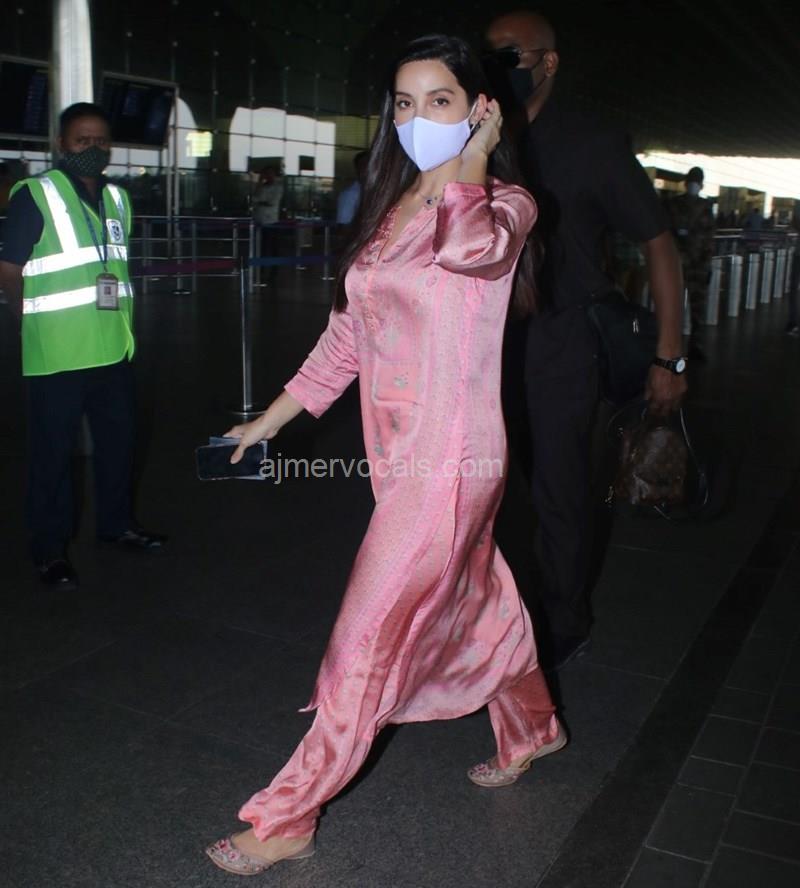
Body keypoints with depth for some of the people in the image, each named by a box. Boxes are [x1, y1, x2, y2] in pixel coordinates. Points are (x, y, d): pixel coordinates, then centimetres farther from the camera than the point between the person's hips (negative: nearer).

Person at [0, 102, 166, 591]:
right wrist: (42, 320, -3)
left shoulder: (117, 197, 11)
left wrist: (126, 322, 15)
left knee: (118, 439, 16)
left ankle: (117, 522, 34)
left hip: (114, 347, 6)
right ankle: (51, 548, 16)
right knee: (54, 450, 3)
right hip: (57, 353, -6)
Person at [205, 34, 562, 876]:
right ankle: (531, 727, 47)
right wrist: (269, 420, 14)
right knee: (476, 599, 22)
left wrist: (473, 156, -15)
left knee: (373, 636, 0)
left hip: (450, 458, -7)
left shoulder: (507, 203, -8)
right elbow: (346, 332, 14)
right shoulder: (387, 209, 10)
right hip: (394, 451, 7)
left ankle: (287, 818, 14)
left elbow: (470, 247, -34)